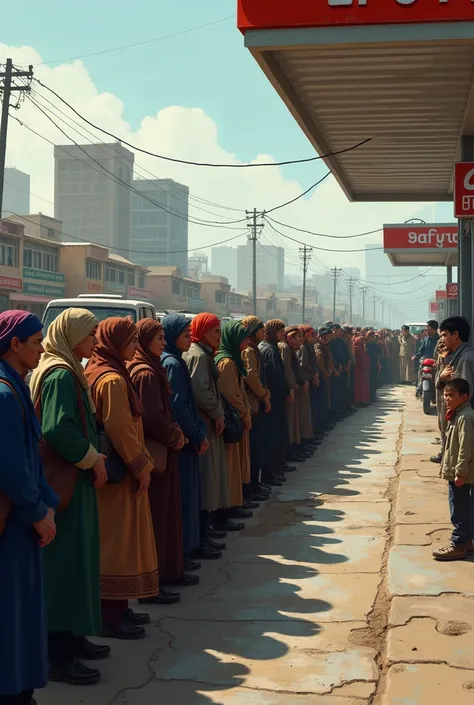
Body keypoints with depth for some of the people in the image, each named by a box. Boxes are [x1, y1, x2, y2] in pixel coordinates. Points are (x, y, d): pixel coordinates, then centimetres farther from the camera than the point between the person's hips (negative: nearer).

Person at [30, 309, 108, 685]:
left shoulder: (68, 371, 15)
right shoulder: (60, 375, -17)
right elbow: (58, 430, -26)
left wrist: (94, 456, 7)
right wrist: (92, 458, -15)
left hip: (76, 478, 10)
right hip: (64, 482, -10)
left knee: (77, 559, 16)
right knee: (65, 563, -4)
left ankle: (72, 637, 27)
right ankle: (59, 656, 4)